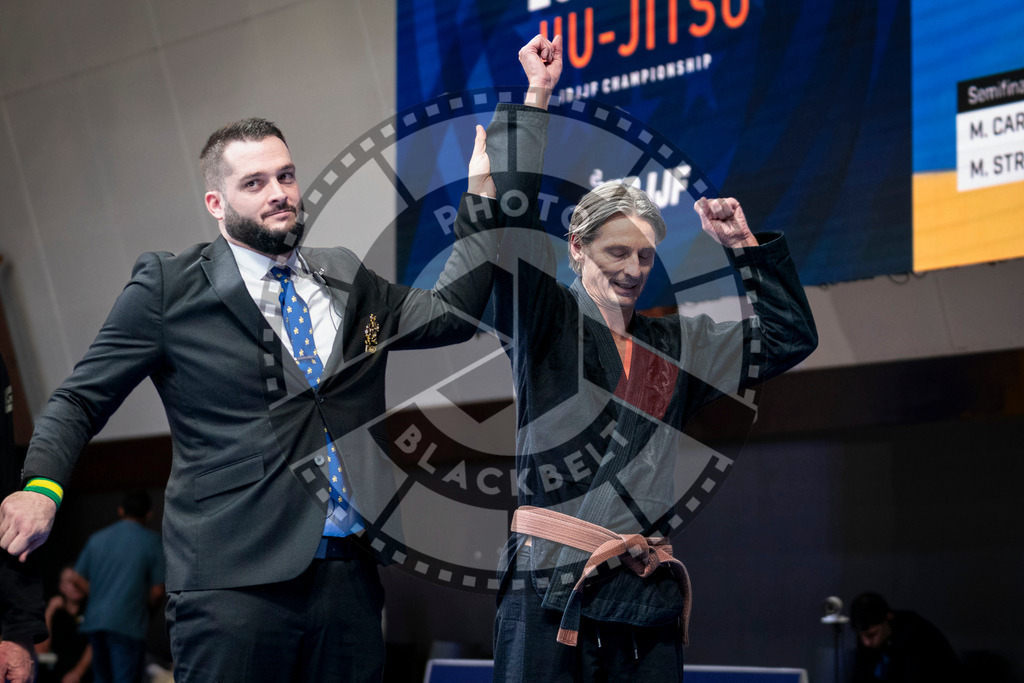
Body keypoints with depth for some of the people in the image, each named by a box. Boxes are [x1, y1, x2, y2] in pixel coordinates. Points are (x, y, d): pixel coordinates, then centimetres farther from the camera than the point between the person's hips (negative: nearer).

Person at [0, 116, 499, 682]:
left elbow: (451, 314, 18)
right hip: (233, 581, -4)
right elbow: (81, 401, 3)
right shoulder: (167, 288, 2)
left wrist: (480, 196, 14)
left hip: (352, 573, 4)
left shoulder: (348, 281, 16)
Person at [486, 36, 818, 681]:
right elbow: (516, 216, -10)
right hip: (552, 588, -5)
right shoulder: (547, 322, 4)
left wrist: (744, 244, 17)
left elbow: (790, 337, 25)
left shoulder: (677, 343, 18)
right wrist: (536, 97, -8)